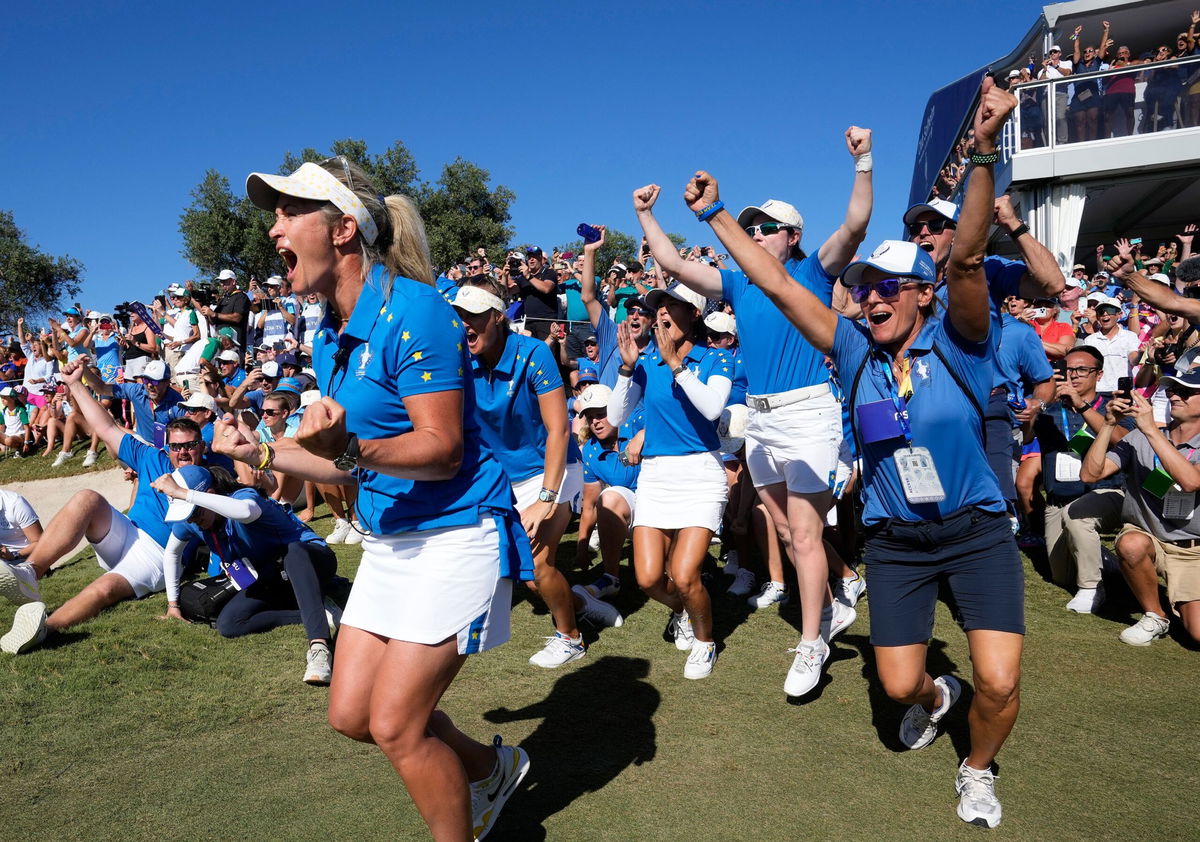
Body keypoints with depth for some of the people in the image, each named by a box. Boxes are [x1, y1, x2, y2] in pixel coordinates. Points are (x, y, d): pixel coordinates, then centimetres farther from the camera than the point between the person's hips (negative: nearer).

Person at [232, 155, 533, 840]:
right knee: (351, 714, 11)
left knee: (394, 725, -6)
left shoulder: (412, 312, -18)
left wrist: (349, 448, -35)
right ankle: (491, 769, 34)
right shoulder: (331, 335, 9)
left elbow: (441, 450, -21)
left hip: (455, 533, -9)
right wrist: (260, 452, 8)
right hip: (390, 538, 9)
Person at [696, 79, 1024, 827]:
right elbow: (777, 283, -5)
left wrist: (984, 153, -41)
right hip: (894, 540, 3)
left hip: (976, 531, -2)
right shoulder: (855, 350, -3)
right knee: (900, 683, 5)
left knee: (1000, 682, -11)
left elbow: (966, 259, -27)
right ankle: (936, 697, 45)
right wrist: (716, 214, -5)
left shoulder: (958, 344, -10)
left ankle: (979, 771, 23)